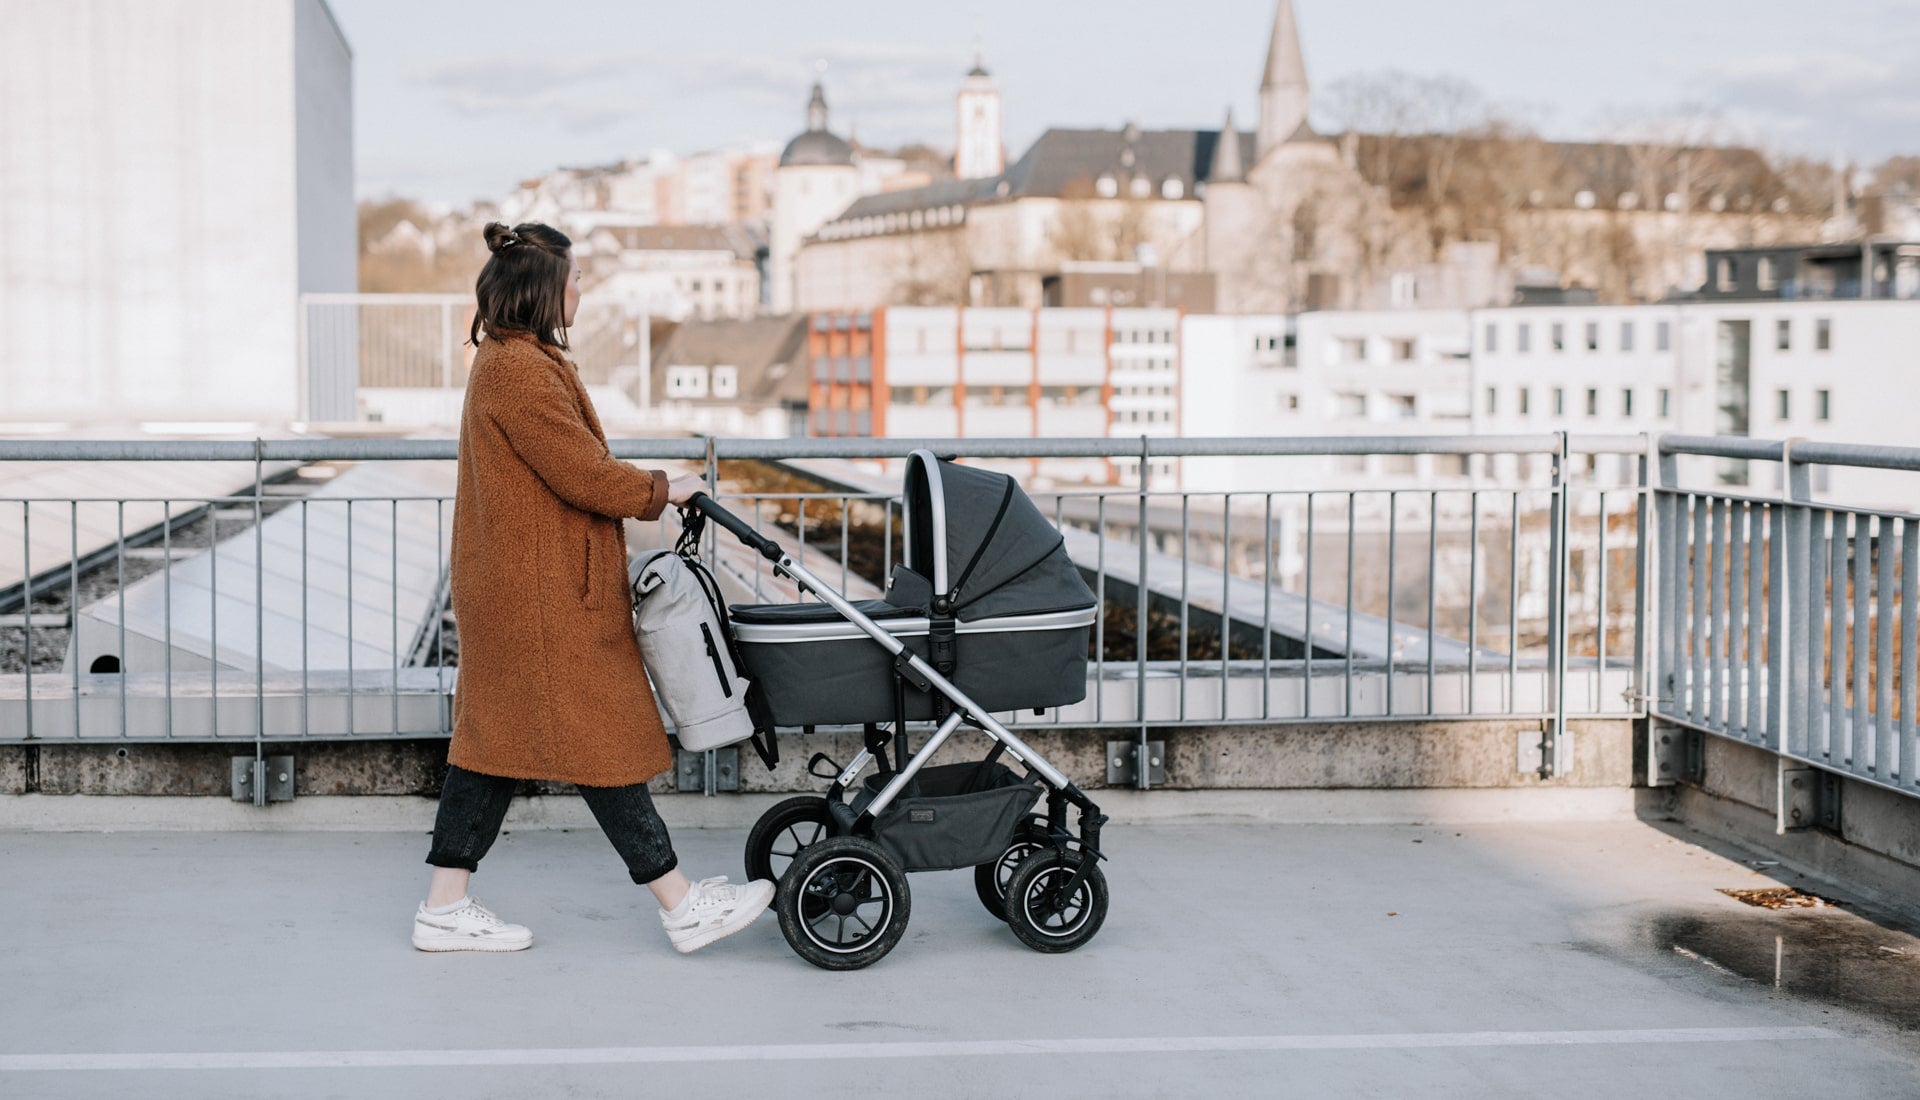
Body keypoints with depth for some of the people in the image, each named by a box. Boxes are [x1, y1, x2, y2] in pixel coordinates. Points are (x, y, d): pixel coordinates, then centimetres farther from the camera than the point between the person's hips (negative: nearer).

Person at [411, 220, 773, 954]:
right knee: (601, 741, -4)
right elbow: (584, 475, -20)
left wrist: (643, 490, 15)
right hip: (544, 596, -11)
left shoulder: (506, 361, 16)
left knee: (497, 737, 11)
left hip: (511, 586, 11)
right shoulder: (519, 370, -19)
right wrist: (661, 491, -6)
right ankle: (682, 904, 3)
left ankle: (445, 908, 15)